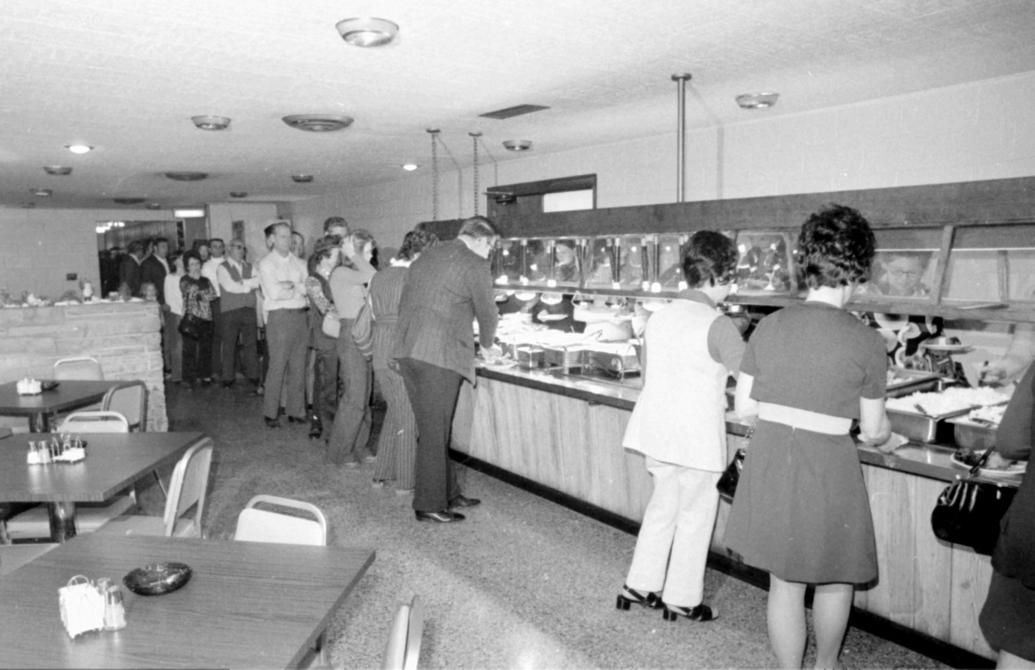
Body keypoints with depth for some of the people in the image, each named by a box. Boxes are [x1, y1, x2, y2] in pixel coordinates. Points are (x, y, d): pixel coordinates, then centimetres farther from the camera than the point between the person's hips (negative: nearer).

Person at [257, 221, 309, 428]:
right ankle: (270, 413, 8)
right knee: (277, 367, -3)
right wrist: (297, 289, -3)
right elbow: (274, 293, -13)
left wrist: (289, 285, -9)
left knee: (298, 366, 8)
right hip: (279, 316, -5)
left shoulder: (298, 263, 14)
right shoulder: (266, 263, -2)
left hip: (300, 316, 5)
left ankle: (296, 410, 18)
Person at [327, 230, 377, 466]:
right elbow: (371, 276, -23)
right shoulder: (340, 273, -10)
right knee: (354, 397, -7)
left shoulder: (356, 274, 15)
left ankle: (358, 446, 21)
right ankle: (340, 451, 6)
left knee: (363, 396, 12)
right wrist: (353, 255, -13)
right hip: (351, 336, -9)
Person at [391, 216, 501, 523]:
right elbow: (486, 312, 2)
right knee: (434, 431, 0)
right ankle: (429, 504, 8)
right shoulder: (475, 265, -4)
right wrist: (486, 346, 22)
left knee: (431, 426, 15)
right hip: (440, 354, -8)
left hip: (405, 351, 8)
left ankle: (448, 492, 25)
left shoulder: (425, 256, 19)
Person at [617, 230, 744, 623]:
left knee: (663, 505, 20)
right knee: (695, 514, 11)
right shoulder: (716, 325, -17)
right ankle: (683, 599, 24)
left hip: (655, 429, 7)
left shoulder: (658, 317, 4)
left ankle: (640, 585, 28)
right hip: (696, 437, -6)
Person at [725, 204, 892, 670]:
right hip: (827, 470, -3)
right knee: (836, 576, 24)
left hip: (769, 464, 3)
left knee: (784, 583, 17)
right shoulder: (866, 343, -12)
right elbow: (872, 431, -2)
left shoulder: (769, 325, -3)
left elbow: (743, 407, 2)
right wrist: (886, 433, 20)